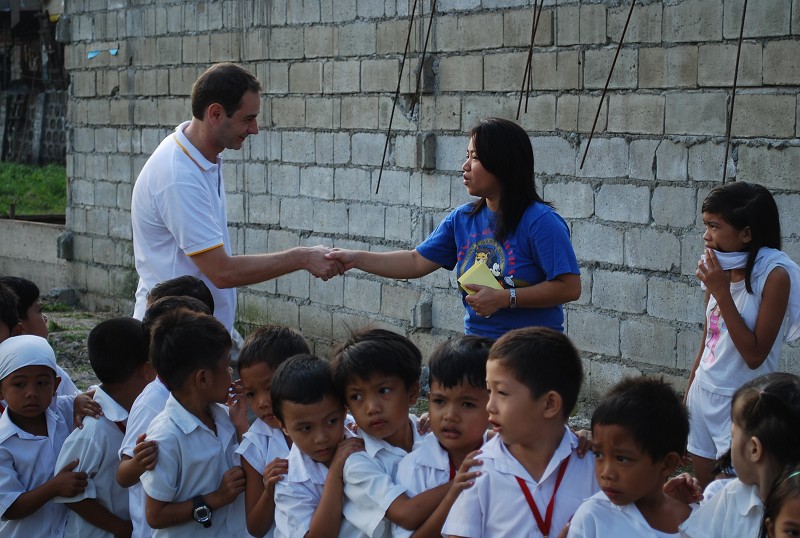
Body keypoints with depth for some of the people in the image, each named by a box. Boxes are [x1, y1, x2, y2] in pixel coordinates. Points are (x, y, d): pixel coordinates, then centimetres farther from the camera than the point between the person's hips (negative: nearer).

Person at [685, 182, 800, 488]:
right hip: (704, 393, 6)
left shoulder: (774, 276, -16)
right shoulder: (720, 269, 2)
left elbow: (755, 355, -19)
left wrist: (721, 293, -21)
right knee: (704, 493, 8)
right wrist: (687, 397, 17)